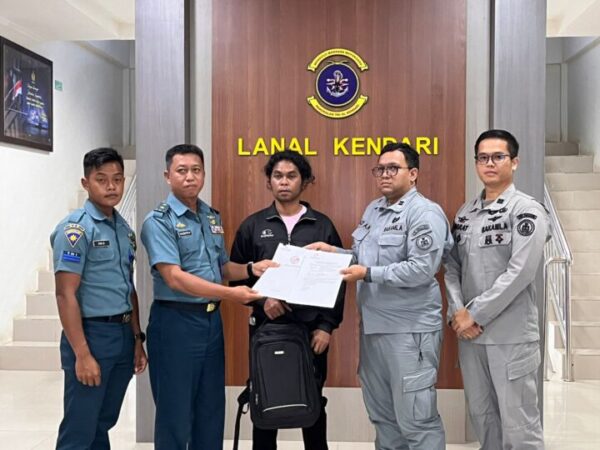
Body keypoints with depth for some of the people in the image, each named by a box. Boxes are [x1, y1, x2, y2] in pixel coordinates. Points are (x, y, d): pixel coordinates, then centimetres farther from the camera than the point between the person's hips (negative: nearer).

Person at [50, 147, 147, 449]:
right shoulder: (75, 229, -12)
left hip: (123, 334, 7)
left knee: (104, 424, 17)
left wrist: (137, 339, 14)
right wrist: (82, 354, -19)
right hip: (91, 333, -7)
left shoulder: (125, 229, 11)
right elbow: (66, 294, -16)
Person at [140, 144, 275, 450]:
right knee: (175, 411, 6)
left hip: (212, 320, 7)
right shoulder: (158, 221, -12)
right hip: (176, 321, -6)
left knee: (212, 408, 16)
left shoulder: (213, 217, 10)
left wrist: (251, 269, -2)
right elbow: (175, 278, -22)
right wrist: (228, 294, -28)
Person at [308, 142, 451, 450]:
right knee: (381, 413, 20)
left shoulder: (425, 213, -12)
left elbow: (422, 269, -22)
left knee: (415, 417, 1)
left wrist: (368, 274, -23)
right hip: (372, 325, 8)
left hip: (410, 329, -8)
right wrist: (333, 252, 2)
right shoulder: (373, 209, 14)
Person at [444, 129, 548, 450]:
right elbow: (452, 267, 9)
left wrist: (475, 315, -15)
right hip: (469, 333, 5)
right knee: (482, 416, 15)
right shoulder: (465, 213, 10)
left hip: (512, 336, -5)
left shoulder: (527, 210, -7)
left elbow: (520, 273, -16)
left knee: (518, 423, 2)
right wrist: (457, 312, -7)